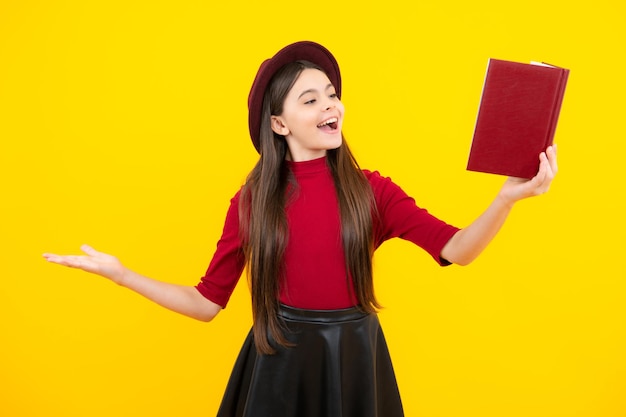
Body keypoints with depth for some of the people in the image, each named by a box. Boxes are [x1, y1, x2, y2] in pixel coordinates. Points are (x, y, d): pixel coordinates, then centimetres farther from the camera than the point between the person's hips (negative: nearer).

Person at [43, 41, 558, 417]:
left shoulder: (371, 189, -4)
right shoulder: (251, 201, -3)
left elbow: (456, 249, -15)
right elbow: (208, 301, -2)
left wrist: (509, 196, -33)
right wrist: (120, 274, -9)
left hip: (353, 358, 1)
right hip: (279, 360, 0)